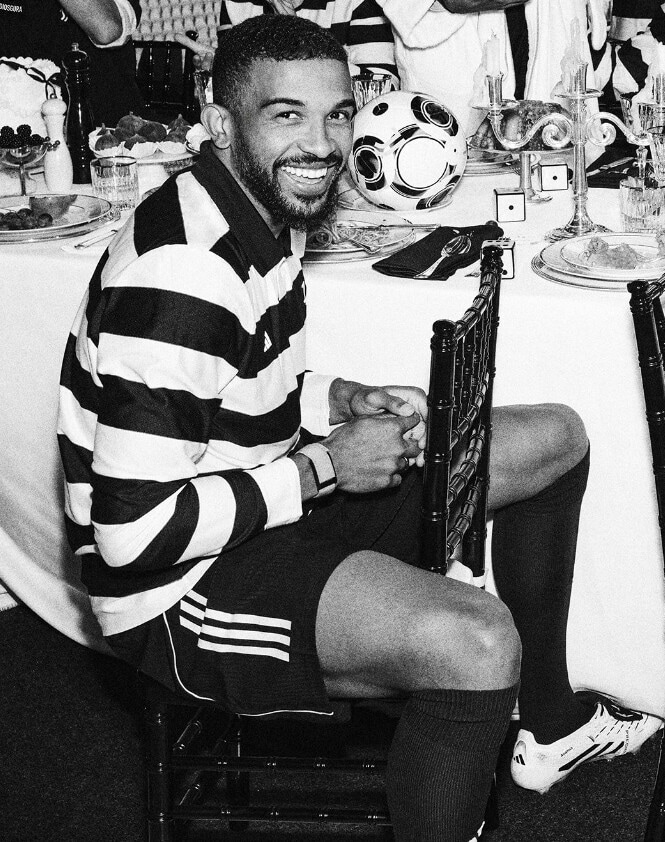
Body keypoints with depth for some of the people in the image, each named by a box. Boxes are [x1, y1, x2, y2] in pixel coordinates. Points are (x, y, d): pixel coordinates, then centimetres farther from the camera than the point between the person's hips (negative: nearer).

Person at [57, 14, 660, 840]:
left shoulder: (265, 213, 4)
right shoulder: (180, 277, -28)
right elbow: (133, 530, -29)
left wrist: (346, 401, -1)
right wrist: (323, 468, -21)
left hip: (269, 505, 10)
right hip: (180, 586, -10)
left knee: (557, 436, 14)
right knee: (476, 640, -36)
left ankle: (549, 719, 28)